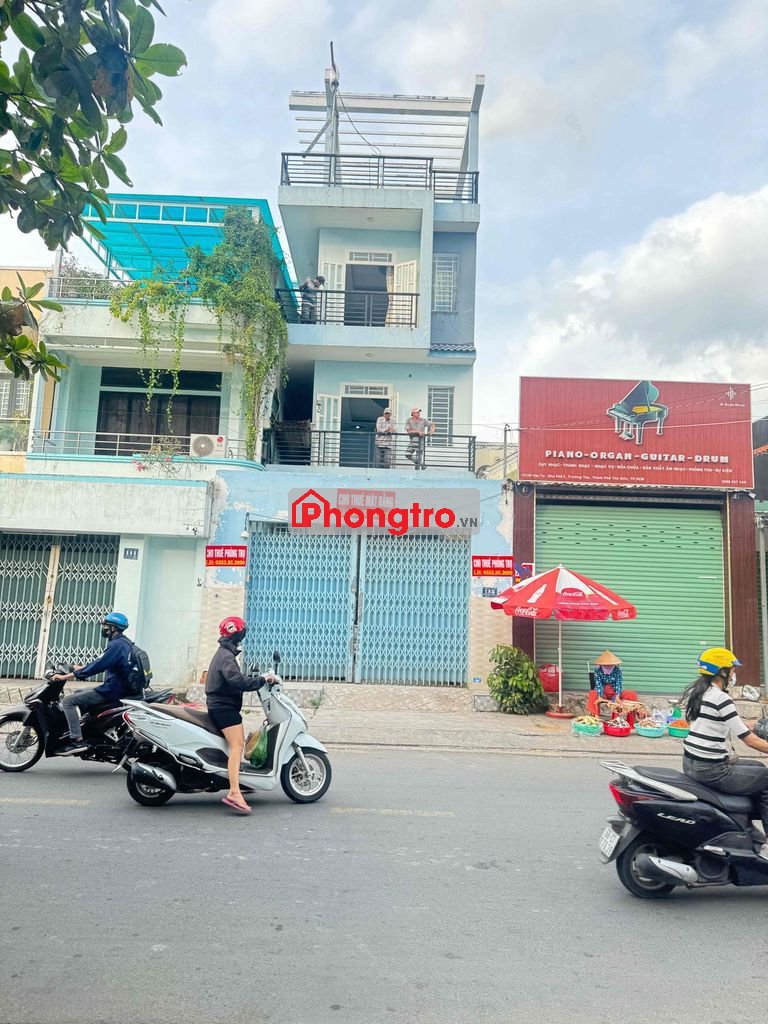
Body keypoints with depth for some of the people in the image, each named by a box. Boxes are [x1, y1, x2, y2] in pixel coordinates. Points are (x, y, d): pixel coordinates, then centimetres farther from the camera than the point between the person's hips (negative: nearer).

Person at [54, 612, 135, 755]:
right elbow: (101, 663, 25)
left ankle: (77, 741, -17)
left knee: (68, 700, -10)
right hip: (119, 687, 10)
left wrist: (66, 676, -19)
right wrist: (81, 668, 25)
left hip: (112, 689, -10)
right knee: (77, 693, 23)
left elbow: (97, 666, -24)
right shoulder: (124, 642, 14)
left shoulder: (116, 645, -18)